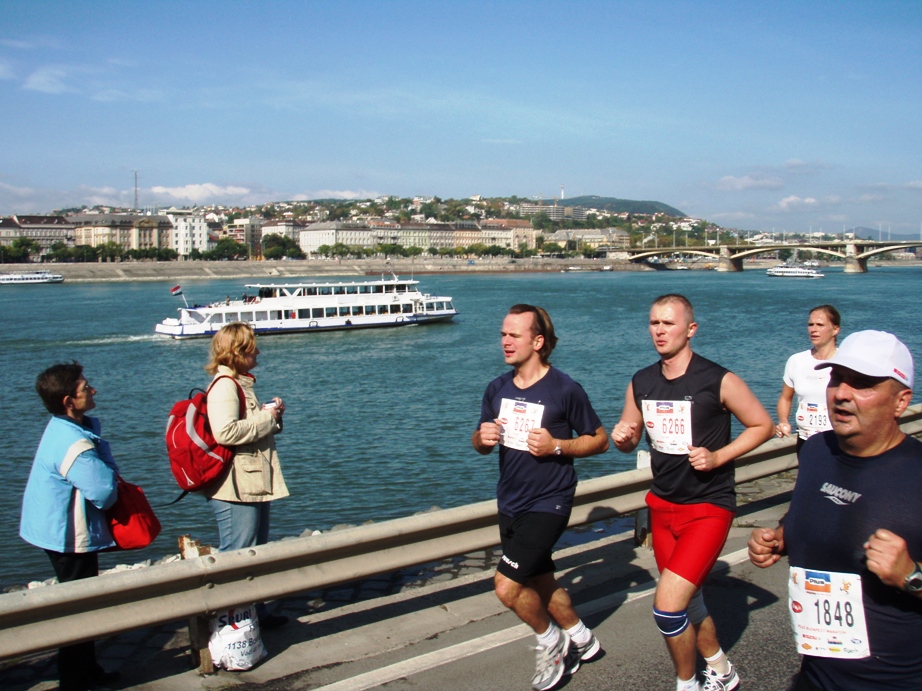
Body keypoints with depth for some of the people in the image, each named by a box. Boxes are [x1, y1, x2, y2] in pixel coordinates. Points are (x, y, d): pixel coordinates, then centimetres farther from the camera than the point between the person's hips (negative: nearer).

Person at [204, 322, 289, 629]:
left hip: (255, 484, 11)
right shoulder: (224, 385, -16)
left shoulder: (242, 383, 17)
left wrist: (272, 413, 8)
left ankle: (255, 612, 29)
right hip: (235, 488, -11)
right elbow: (225, 432, -30)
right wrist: (268, 418, -18)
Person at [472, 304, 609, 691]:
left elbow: (600, 440, -6)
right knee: (541, 585, 20)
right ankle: (580, 640, 43)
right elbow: (481, 445, 11)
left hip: (548, 504, -7)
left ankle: (550, 641, 15)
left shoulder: (565, 390, -15)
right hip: (509, 504, 7)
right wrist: (482, 437, -13)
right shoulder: (497, 389, 2)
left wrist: (557, 446, -21)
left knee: (507, 587, -13)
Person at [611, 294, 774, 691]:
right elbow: (630, 439, 12)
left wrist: (718, 457, -16)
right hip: (663, 505, 6)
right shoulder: (641, 383, 1)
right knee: (688, 604, 19)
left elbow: (762, 425, -4)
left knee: (667, 608, -16)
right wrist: (622, 438, -12)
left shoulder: (719, 381, -14)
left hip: (708, 506, -6)